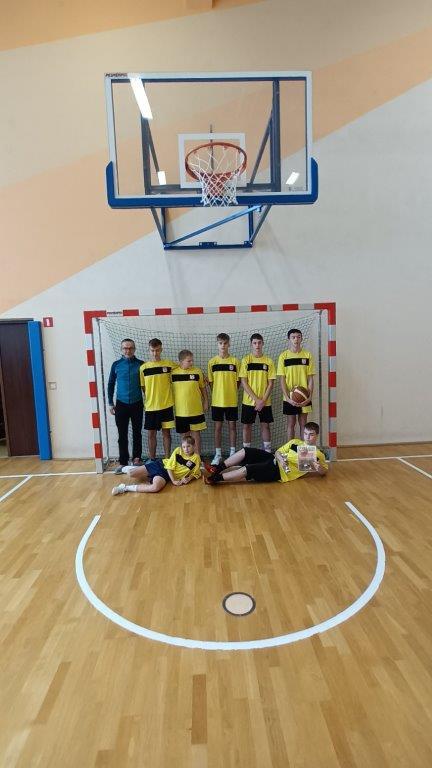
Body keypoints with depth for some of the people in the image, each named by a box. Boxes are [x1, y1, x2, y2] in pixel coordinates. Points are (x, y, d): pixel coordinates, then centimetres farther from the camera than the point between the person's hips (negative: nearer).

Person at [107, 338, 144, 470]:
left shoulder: (141, 364, -2)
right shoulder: (116, 365, 0)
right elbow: (111, 384, 7)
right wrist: (111, 403, 4)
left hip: (137, 404, 0)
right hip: (121, 404, 0)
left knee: (137, 433, 10)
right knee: (122, 434, 5)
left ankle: (137, 458, 24)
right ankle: (123, 461, 14)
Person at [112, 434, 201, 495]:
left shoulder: (196, 458, -6)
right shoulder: (178, 451, -7)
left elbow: (196, 473, 7)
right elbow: (170, 466, -8)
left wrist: (189, 478, -13)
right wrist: (173, 481, -17)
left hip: (166, 474, -1)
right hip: (160, 464, 1)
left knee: (156, 488, -36)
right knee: (131, 474, -10)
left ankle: (126, 488, -20)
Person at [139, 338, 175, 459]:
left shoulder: (169, 364, -1)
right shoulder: (143, 367, 0)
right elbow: (142, 387, 5)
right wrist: (145, 401, -2)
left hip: (166, 405, 0)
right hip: (150, 407, 1)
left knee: (166, 432, 8)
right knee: (151, 434, 8)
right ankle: (152, 460, 21)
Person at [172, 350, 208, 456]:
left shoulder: (197, 371, -3)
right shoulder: (173, 373, -3)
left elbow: (203, 387, 6)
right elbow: (170, 389, 7)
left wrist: (206, 401, 5)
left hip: (196, 409, 0)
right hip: (180, 410, 1)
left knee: (196, 432, 7)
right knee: (184, 434, 12)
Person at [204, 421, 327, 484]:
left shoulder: (318, 455, 4)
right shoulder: (295, 442, 15)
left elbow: (324, 472, 6)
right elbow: (278, 452, 13)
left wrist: (318, 468, -17)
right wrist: (281, 459, -10)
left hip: (280, 472, -6)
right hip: (274, 460, 6)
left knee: (247, 470, -24)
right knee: (246, 452, -13)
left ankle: (216, 478, -15)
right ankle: (217, 469, -5)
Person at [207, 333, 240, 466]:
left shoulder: (235, 361, -1)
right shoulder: (212, 362, 1)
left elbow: (237, 381, 4)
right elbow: (210, 382, 6)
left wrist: (231, 393, 1)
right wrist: (218, 394, 2)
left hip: (232, 401, 0)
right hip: (217, 401, 1)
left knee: (232, 426, 8)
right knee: (218, 427, 7)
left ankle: (232, 453, 20)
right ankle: (218, 454, 17)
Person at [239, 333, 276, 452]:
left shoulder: (269, 361, 2)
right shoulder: (246, 360, -2)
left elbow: (271, 383, 1)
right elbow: (243, 382, -6)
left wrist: (263, 400, -10)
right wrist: (256, 399, -12)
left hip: (265, 402, 1)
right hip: (248, 401, -1)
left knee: (265, 425, 8)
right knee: (247, 425, 6)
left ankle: (268, 452, 19)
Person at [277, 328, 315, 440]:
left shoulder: (307, 355, 1)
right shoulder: (283, 356, -3)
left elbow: (310, 378, 1)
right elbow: (282, 379, -4)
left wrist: (310, 396, -9)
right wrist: (287, 398, -14)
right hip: (289, 398, -1)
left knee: (303, 423, 10)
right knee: (291, 424, 8)